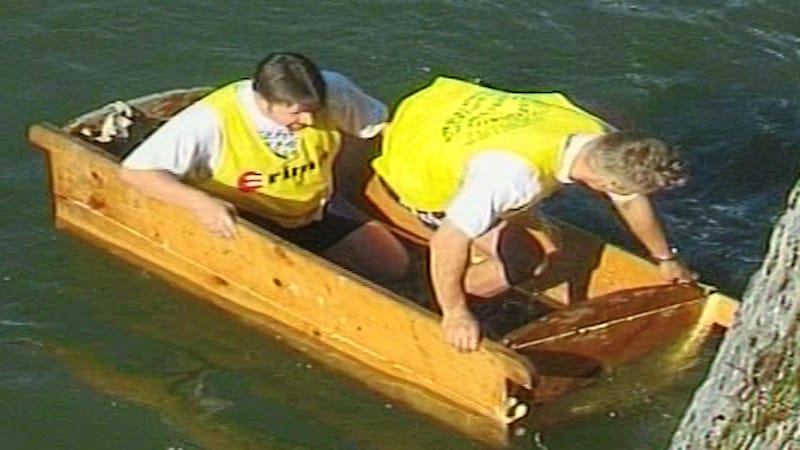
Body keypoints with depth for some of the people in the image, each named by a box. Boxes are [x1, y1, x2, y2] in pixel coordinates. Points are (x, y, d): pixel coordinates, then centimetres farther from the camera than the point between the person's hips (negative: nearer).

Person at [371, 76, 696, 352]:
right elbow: (449, 240, -35)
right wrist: (454, 313, -24)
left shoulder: (603, 141, -20)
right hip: (414, 171, -7)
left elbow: (631, 202, 0)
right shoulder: (513, 173, -43)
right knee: (521, 261, -12)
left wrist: (665, 259, 12)